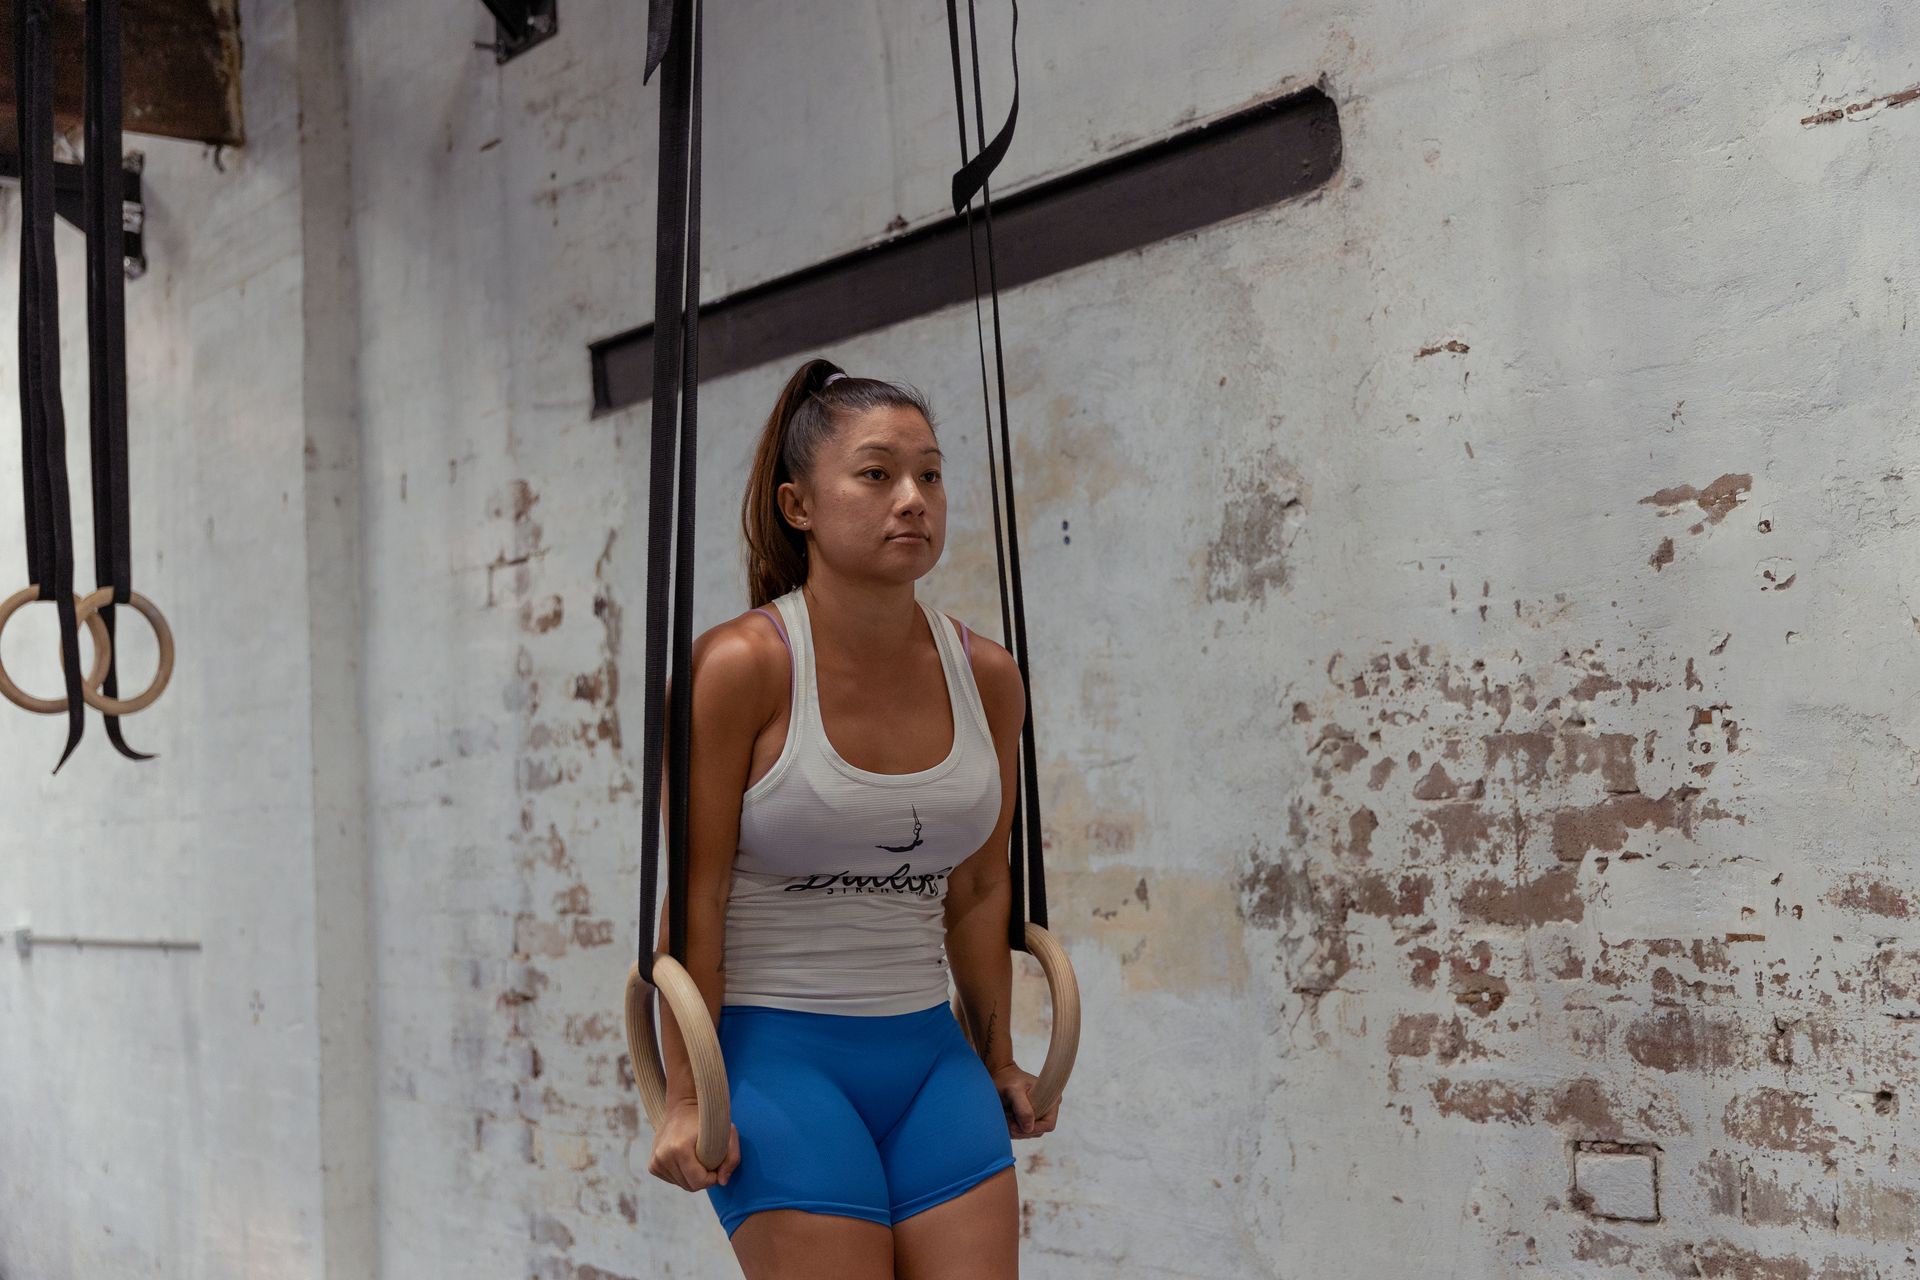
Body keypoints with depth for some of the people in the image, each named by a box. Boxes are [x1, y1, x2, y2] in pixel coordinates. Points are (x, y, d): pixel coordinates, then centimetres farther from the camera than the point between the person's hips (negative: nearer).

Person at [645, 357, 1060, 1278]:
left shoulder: (985, 676, 3)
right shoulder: (741, 665, -11)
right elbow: (692, 898, -10)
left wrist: (998, 1060, 18)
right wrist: (685, 1097, -11)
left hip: (930, 1056, 5)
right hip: (780, 1053, -5)